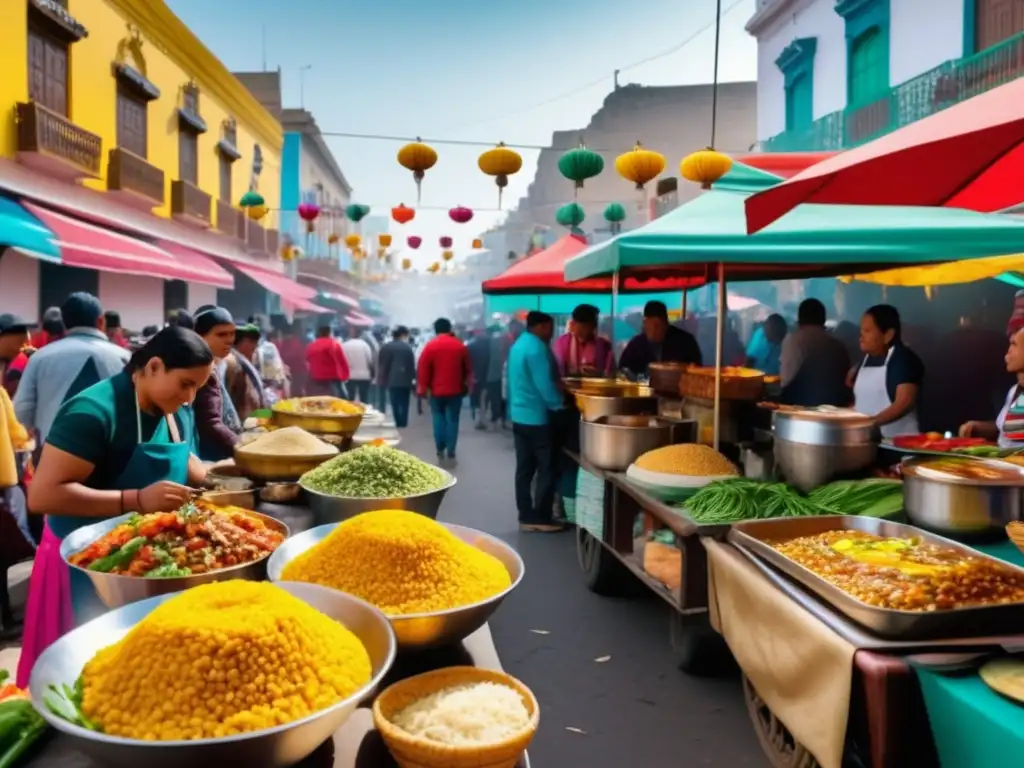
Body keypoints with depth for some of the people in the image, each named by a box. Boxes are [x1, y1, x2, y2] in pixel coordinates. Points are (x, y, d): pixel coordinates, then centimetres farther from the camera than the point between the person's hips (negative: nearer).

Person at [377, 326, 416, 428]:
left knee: (395, 405, 6)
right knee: (404, 405, 4)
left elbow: (381, 365, 4)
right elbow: (412, 365, -2)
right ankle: (403, 424, 1)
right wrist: (413, 378, 8)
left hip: (391, 381, 2)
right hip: (405, 381, -2)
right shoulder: (408, 348, -3)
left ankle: (398, 424, 5)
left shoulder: (386, 347, 3)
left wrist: (382, 380, 9)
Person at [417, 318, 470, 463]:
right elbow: (467, 369, 8)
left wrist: (422, 388, 1)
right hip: (455, 390, 0)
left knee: (439, 419, 11)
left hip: (436, 390, 0)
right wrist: (467, 385, 20)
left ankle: (440, 451, 10)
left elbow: (423, 369, -6)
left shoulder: (430, 346, -4)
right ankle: (450, 453, 1)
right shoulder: (460, 346, 1)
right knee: (452, 420, 3)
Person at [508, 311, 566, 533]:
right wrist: (560, 405, -8)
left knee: (525, 469, 11)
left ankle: (526, 516, 15)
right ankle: (541, 518, 4)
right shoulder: (537, 348, -17)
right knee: (547, 469, 0)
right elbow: (545, 385, -21)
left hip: (519, 415, 9)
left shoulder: (519, 345, 13)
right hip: (537, 417, -9)